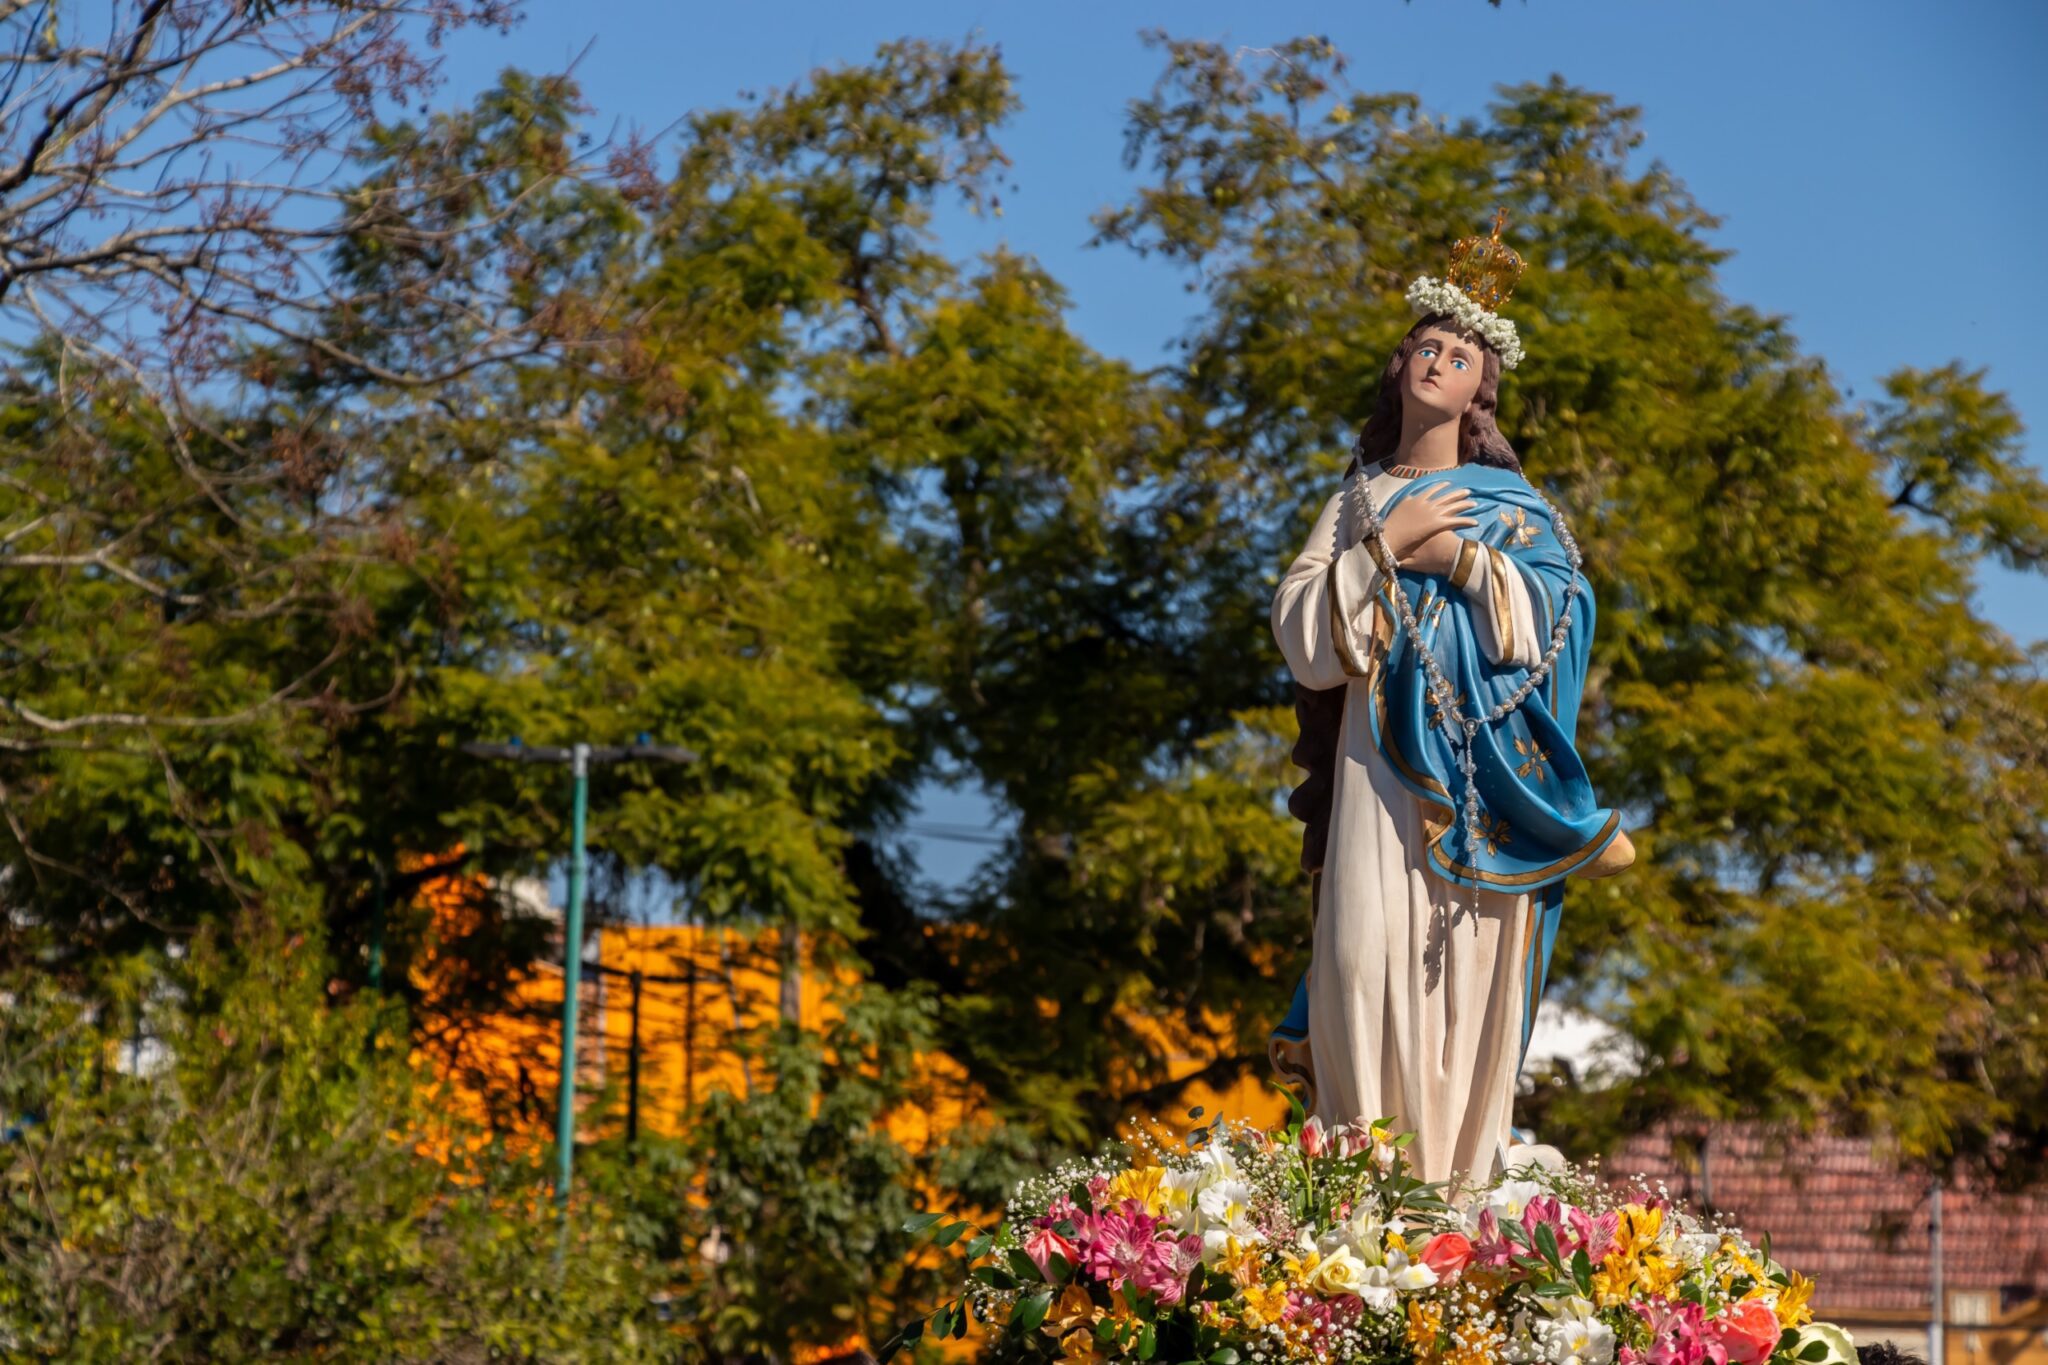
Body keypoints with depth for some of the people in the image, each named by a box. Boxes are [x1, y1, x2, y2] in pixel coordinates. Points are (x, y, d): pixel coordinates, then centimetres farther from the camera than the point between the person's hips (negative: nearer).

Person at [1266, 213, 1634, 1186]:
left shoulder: (1510, 505, 15)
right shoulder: (1356, 502, 17)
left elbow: (1557, 619, 1)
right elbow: (1300, 630, 4)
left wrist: (1458, 559, -7)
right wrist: (1388, 546, -4)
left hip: (1479, 771, 0)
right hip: (1380, 759, 1)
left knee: (1470, 960, -9)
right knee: (1368, 950, -13)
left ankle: (1460, 1174, -8)